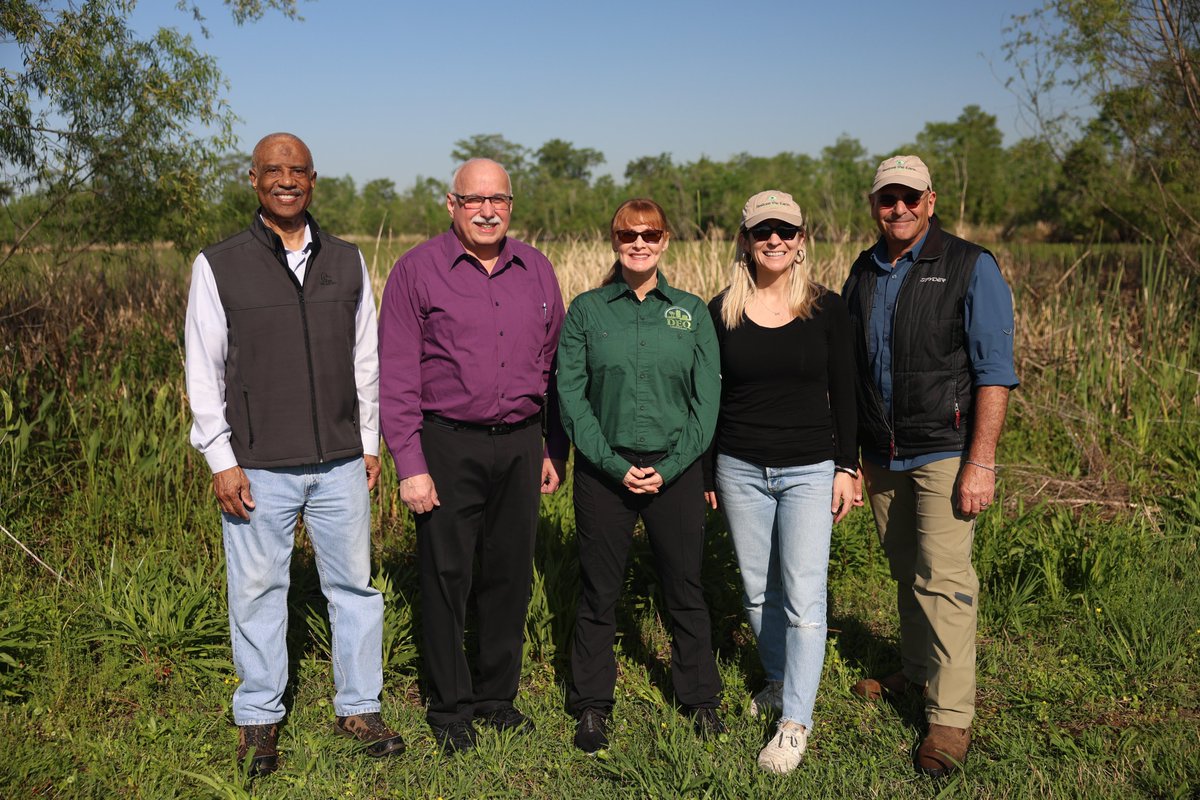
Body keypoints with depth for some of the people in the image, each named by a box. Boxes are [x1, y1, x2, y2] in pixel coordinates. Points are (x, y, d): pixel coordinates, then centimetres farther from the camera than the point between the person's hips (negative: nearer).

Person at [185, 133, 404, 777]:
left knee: (354, 585, 9)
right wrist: (222, 461, -6)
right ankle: (259, 718, 25)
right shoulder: (218, 266, -2)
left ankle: (358, 706, 25)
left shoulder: (347, 262, 7)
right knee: (258, 592, 7)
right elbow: (203, 371, -1)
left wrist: (369, 443, 10)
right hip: (257, 468, -2)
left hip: (340, 463, 3)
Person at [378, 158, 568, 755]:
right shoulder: (418, 270, -4)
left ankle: (498, 695, 29)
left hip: (520, 443, 4)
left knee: (511, 573, 11)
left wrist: (555, 449, 11)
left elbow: (555, 364, 14)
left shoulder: (537, 270, 9)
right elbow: (396, 375, -6)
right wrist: (410, 465, -10)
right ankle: (448, 707, 22)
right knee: (446, 577, 5)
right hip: (448, 443, -3)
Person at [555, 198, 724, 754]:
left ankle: (700, 698, 29)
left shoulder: (691, 311, 5)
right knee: (599, 593, 8)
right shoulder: (586, 311, 2)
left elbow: (707, 399, 1)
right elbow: (571, 395, -3)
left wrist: (668, 468, -9)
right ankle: (592, 706, 25)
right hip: (604, 473, -1)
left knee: (685, 589, 10)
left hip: (677, 472, 1)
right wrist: (615, 466, -12)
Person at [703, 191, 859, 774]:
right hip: (740, 469, 2)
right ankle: (781, 680, 36)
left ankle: (795, 721, 6)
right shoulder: (723, 311, 1)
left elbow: (843, 395, 2)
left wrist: (846, 467, -2)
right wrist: (701, 472, 5)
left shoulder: (827, 308, -2)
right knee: (758, 590, 13)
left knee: (803, 597, -4)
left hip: (809, 471, -2)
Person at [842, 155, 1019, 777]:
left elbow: (994, 371, -11)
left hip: (944, 453, -5)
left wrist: (980, 462, -17)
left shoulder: (970, 268, -7)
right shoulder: (862, 273, 9)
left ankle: (951, 716, 3)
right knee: (907, 574, 16)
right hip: (881, 457, 5)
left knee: (944, 582, -6)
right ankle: (916, 674, 34)